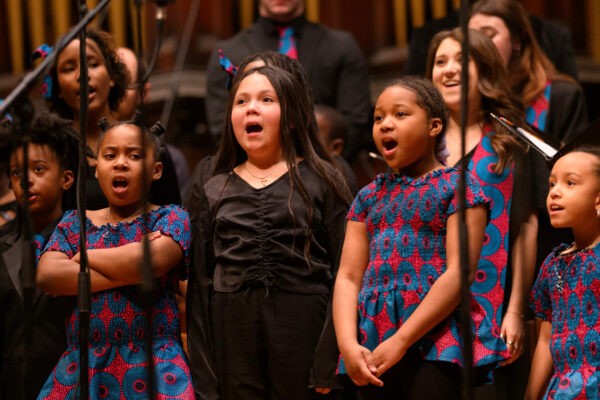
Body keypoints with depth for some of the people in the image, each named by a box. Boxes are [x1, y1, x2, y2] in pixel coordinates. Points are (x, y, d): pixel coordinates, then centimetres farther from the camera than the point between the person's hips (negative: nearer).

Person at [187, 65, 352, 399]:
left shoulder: (321, 180, 5)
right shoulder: (216, 191, 13)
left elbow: (344, 271, -1)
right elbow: (199, 284, 12)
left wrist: (330, 365, -10)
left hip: (303, 328, -2)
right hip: (234, 331, 2)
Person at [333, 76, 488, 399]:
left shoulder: (456, 186, 1)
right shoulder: (369, 196, 18)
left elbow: (459, 272, -9)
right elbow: (348, 277, 10)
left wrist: (400, 341, -15)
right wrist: (348, 344, -9)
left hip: (431, 340, -5)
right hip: (372, 350, 5)